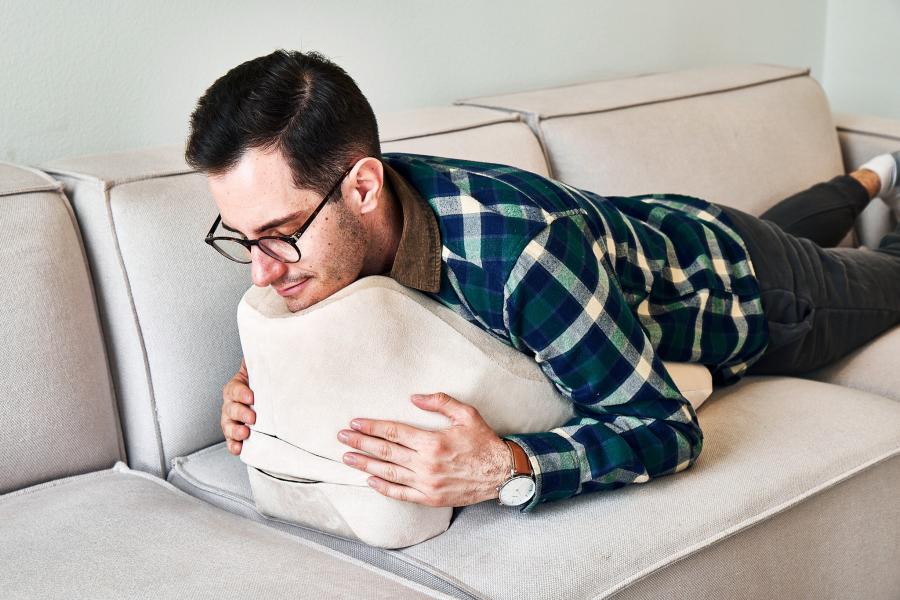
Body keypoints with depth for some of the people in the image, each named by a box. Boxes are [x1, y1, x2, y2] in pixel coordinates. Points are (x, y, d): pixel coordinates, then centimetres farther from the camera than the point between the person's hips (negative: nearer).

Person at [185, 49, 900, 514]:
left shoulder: (525, 256, -53)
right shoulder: (358, 213, -31)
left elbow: (671, 429, -44)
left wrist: (508, 469, -59)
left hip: (743, 290, -5)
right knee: (786, 227, 42)